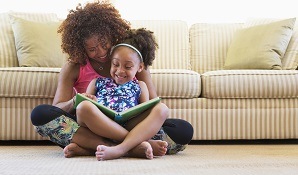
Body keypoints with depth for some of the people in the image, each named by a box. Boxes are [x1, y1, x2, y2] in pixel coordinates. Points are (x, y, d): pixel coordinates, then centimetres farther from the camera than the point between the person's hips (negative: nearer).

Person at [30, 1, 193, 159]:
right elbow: (57, 109, -5)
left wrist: (162, 111, -24)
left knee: (184, 130, -25)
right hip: (89, 129, 0)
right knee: (40, 113, -26)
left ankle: (87, 148, -29)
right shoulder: (73, 68, 3)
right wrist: (74, 103, -28)